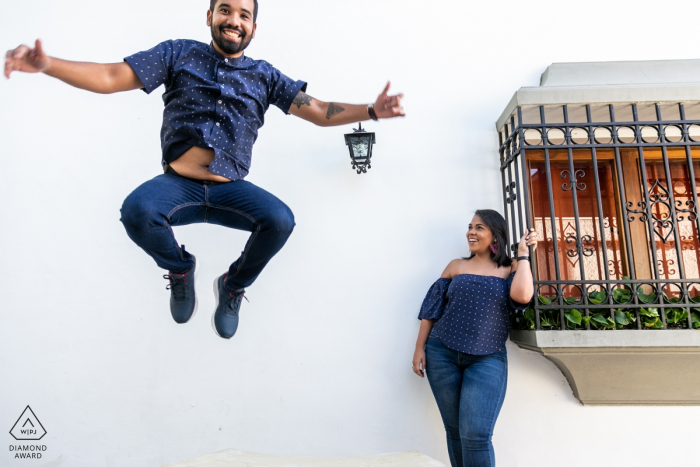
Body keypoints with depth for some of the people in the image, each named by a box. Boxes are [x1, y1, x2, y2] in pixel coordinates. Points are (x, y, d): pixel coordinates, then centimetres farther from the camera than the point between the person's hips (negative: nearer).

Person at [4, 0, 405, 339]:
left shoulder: (265, 75, 12)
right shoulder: (179, 54, 10)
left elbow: (320, 112, 7)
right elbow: (110, 78, 4)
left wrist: (372, 111, -8)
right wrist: (48, 65, -13)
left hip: (230, 189, 1)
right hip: (178, 184, 0)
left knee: (281, 220, -28)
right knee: (137, 211, -32)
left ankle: (234, 285, 5)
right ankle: (180, 267, 5)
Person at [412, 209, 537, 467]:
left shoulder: (510, 270, 5)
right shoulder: (456, 267, 11)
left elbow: (522, 296, -17)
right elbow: (431, 309, 10)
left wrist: (523, 253, -6)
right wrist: (419, 348, 4)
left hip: (487, 359, -2)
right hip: (442, 354, 2)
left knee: (476, 435, -12)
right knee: (455, 431, 8)